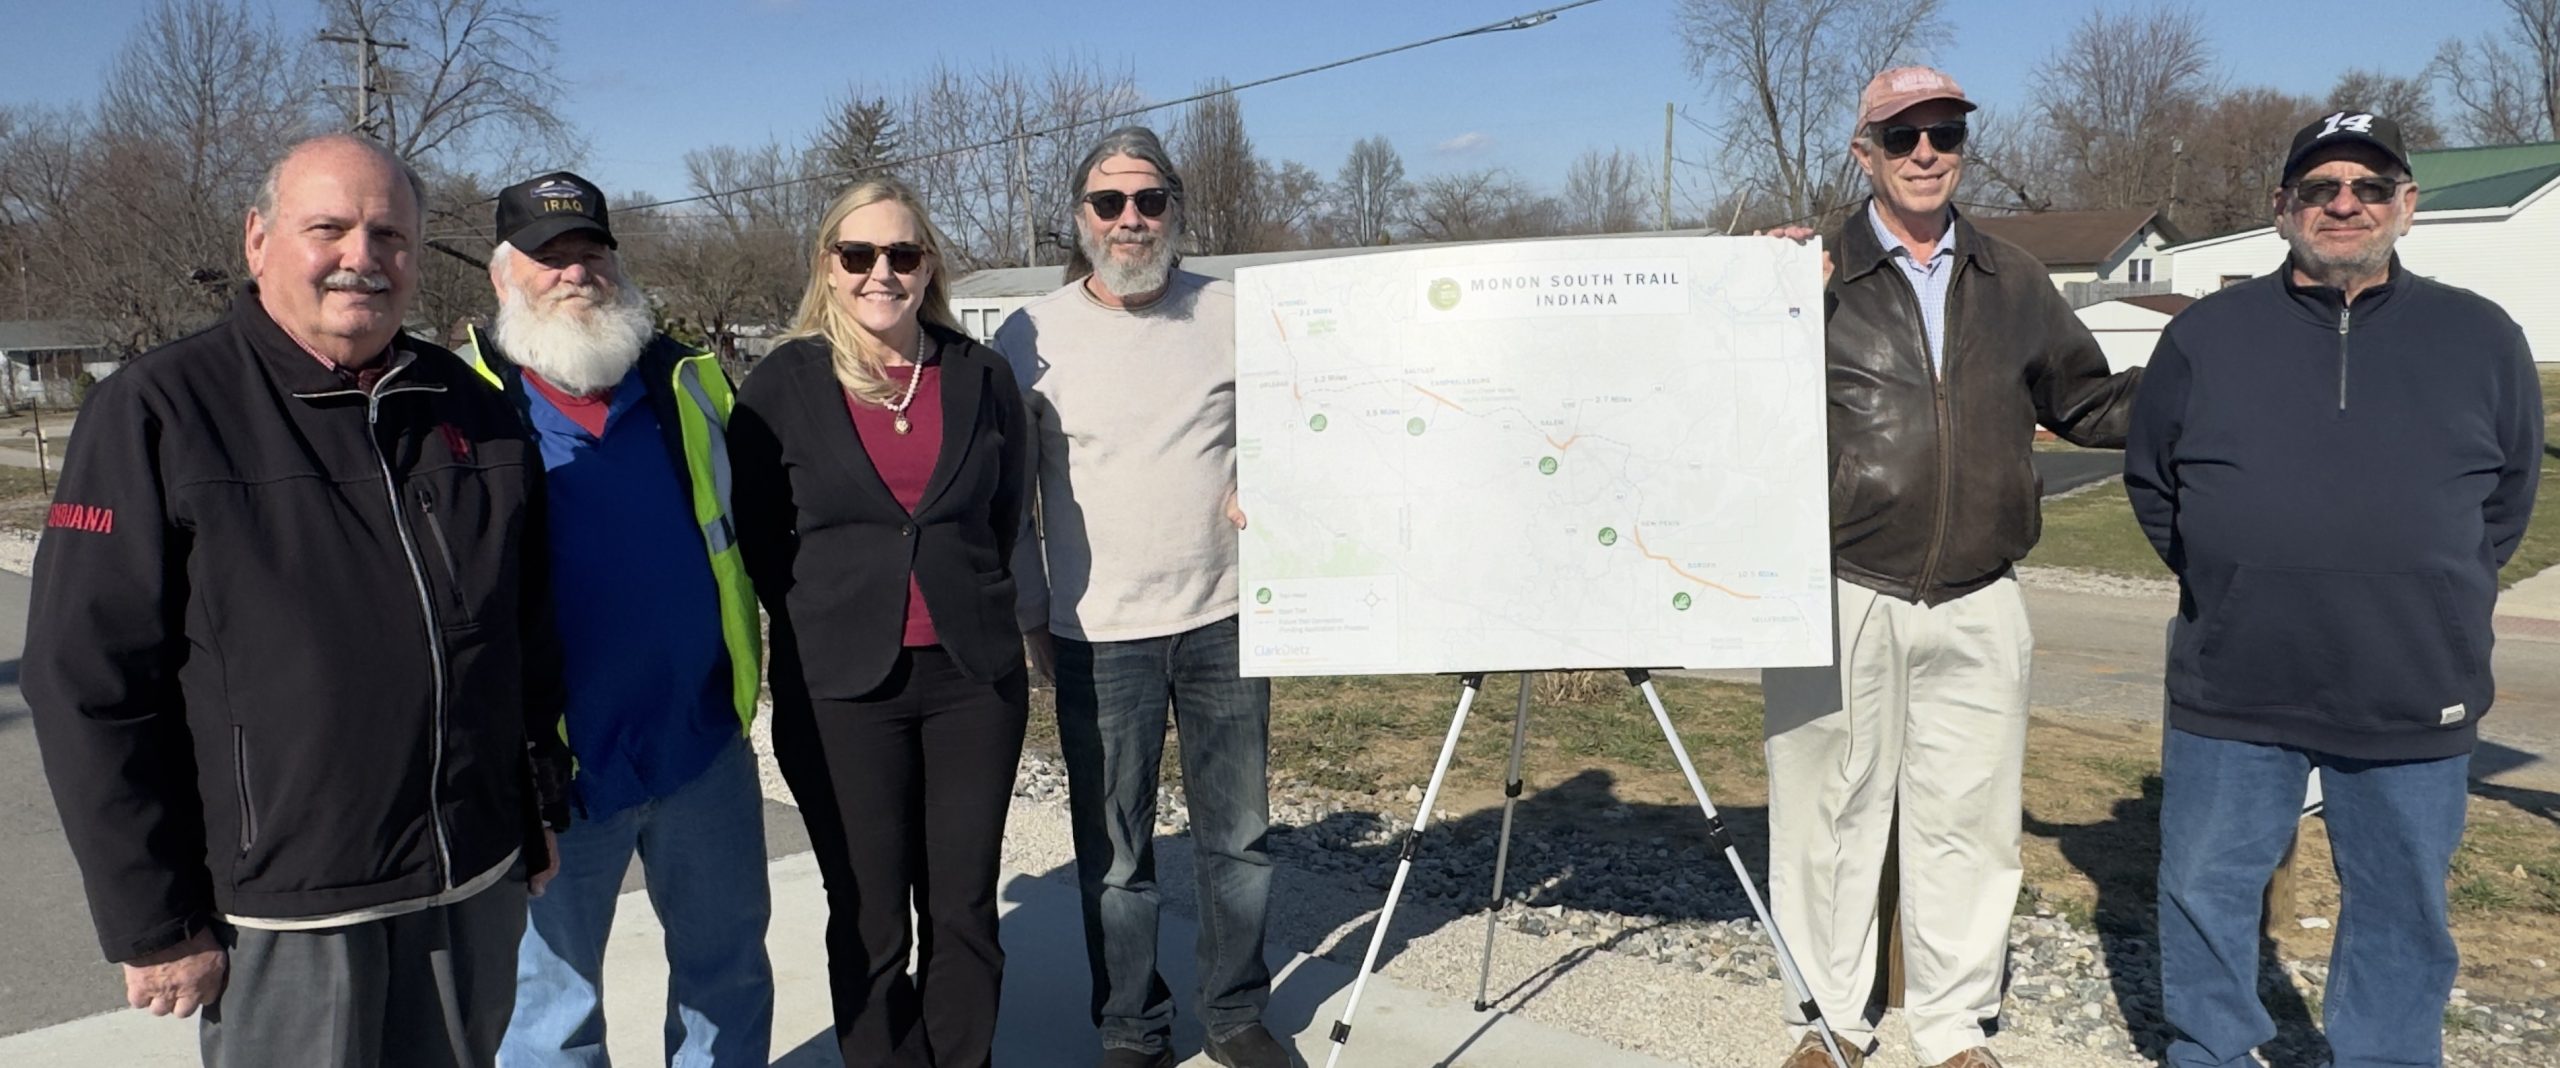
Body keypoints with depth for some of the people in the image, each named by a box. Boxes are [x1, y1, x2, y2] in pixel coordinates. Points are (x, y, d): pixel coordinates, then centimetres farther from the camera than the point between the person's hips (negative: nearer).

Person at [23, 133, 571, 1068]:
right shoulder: (156, 412, -7)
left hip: (475, 889, 4)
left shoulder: (470, 409, 7)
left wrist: (538, 813, 14)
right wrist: (152, 922, -9)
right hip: (284, 917, -4)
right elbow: (90, 683, -9)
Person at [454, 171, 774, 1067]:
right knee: (552, 996, 15)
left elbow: (747, 523, 14)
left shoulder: (687, 381, 5)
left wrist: (744, 673, 11)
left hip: (705, 741, 3)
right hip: (556, 763, -3)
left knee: (727, 961, 18)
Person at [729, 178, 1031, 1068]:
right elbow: (755, 533, 5)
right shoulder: (784, 384, -2)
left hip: (975, 676, 2)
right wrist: (824, 618, 5)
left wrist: (966, 603, 12)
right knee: (870, 922, 6)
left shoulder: (981, 377, 4)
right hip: (840, 688, -2)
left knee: (963, 908, 10)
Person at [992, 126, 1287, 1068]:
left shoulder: (1233, 315, 2)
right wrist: (1033, 616, 4)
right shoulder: (1030, 335, -2)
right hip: (1098, 636, -1)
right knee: (1114, 851, 8)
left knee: (1239, 834, 12)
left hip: (1224, 619, 2)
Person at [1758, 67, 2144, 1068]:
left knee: (1967, 820, 10)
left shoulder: (2012, 280, 11)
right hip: (1840, 598, -3)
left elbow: (2087, 401, 20)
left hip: (1978, 607, 3)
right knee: (1831, 812, 7)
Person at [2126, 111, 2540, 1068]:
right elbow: (2150, 484, 11)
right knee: (2206, 895, 10)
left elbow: (2509, 495, 16)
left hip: (2416, 701, 1)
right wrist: (2229, 592, 8)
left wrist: (2437, 601, 9)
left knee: (2401, 915, 13)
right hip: (2231, 694, 0)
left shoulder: (2482, 339, 4)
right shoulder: (2204, 336, 1)